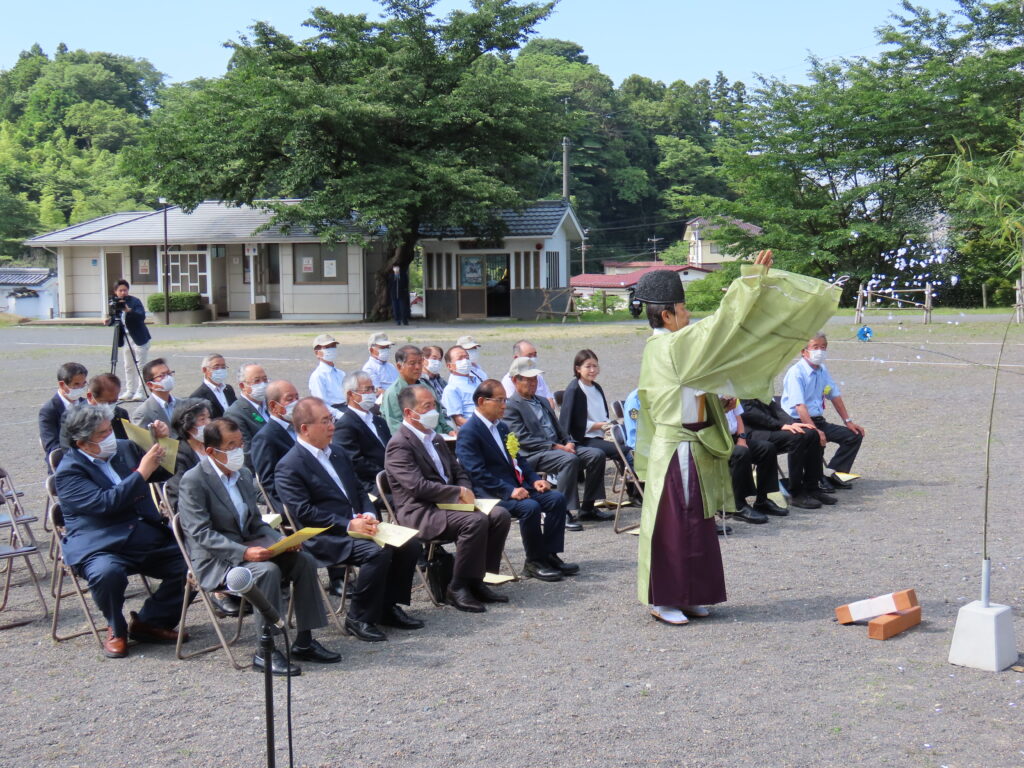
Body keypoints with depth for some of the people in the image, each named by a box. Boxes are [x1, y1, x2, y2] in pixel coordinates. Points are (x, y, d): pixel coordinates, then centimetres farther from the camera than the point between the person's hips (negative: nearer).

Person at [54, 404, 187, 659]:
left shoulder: (126, 448, 12)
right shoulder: (69, 470, -7)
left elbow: (164, 472, 23)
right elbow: (105, 503, -21)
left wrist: (161, 443, 3)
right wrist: (142, 472, -21)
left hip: (148, 539, 6)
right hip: (101, 546, -6)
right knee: (107, 573, -37)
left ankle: (148, 621, 6)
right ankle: (116, 629, -5)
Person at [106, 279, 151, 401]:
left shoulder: (135, 301, -12)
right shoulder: (114, 303, 4)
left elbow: (142, 316, -25)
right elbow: (114, 319, 7)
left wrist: (129, 310, -37)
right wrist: (109, 320, -14)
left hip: (140, 338, -6)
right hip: (126, 338, 7)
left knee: (141, 366, -6)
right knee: (128, 367, 12)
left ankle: (141, 392, -5)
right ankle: (130, 391, 19)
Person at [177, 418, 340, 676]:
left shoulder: (243, 475, 12)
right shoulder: (194, 480, -11)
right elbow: (200, 533, -19)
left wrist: (282, 539, -5)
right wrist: (244, 552, -30)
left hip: (248, 547, 7)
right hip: (214, 560, -7)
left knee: (304, 560, -13)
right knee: (268, 571, -32)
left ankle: (304, 642, -8)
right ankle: (265, 652, -24)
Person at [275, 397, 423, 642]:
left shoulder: (337, 454, 18)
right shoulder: (289, 467, -8)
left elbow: (359, 491, 21)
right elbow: (304, 512, -16)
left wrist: (368, 515, -2)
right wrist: (349, 525, -20)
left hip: (357, 526, 8)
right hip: (324, 539, -8)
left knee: (409, 543, -9)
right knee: (378, 551, -30)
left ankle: (388, 606, 5)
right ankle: (358, 618, -13)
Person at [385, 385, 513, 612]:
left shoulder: (436, 439, 19)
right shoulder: (399, 445, -11)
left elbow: (459, 472, 23)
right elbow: (418, 486, -21)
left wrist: (466, 492, -1)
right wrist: (459, 493, -15)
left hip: (446, 503, 9)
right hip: (419, 512, -9)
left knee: (500, 514, -10)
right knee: (475, 521, -30)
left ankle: (476, 580, -4)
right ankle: (458, 588, -17)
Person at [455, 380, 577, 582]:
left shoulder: (501, 427, 18)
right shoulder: (469, 432, -12)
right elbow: (477, 473, -19)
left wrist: (534, 480, 4)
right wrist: (509, 491, -25)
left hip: (516, 486, 9)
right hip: (492, 493, -9)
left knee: (556, 499, -7)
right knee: (530, 507, -30)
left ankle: (549, 554, -2)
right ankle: (533, 562, -12)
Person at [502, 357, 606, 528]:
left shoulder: (543, 401, 25)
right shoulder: (510, 406, -4)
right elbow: (523, 439, -13)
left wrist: (568, 442, 1)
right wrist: (556, 446, -19)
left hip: (558, 447, 9)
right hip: (532, 455, -9)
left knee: (596, 455, -9)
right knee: (570, 460, -34)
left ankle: (587, 508, -4)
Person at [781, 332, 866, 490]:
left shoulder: (822, 370, 10)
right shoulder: (796, 372, -16)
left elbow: (835, 396, 18)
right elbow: (799, 406, -26)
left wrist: (848, 421, 12)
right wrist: (815, 431, -34)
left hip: (818, 420, 8)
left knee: (855, 435, -2)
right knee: (816, 439, -36)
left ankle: (832, 472, -3)